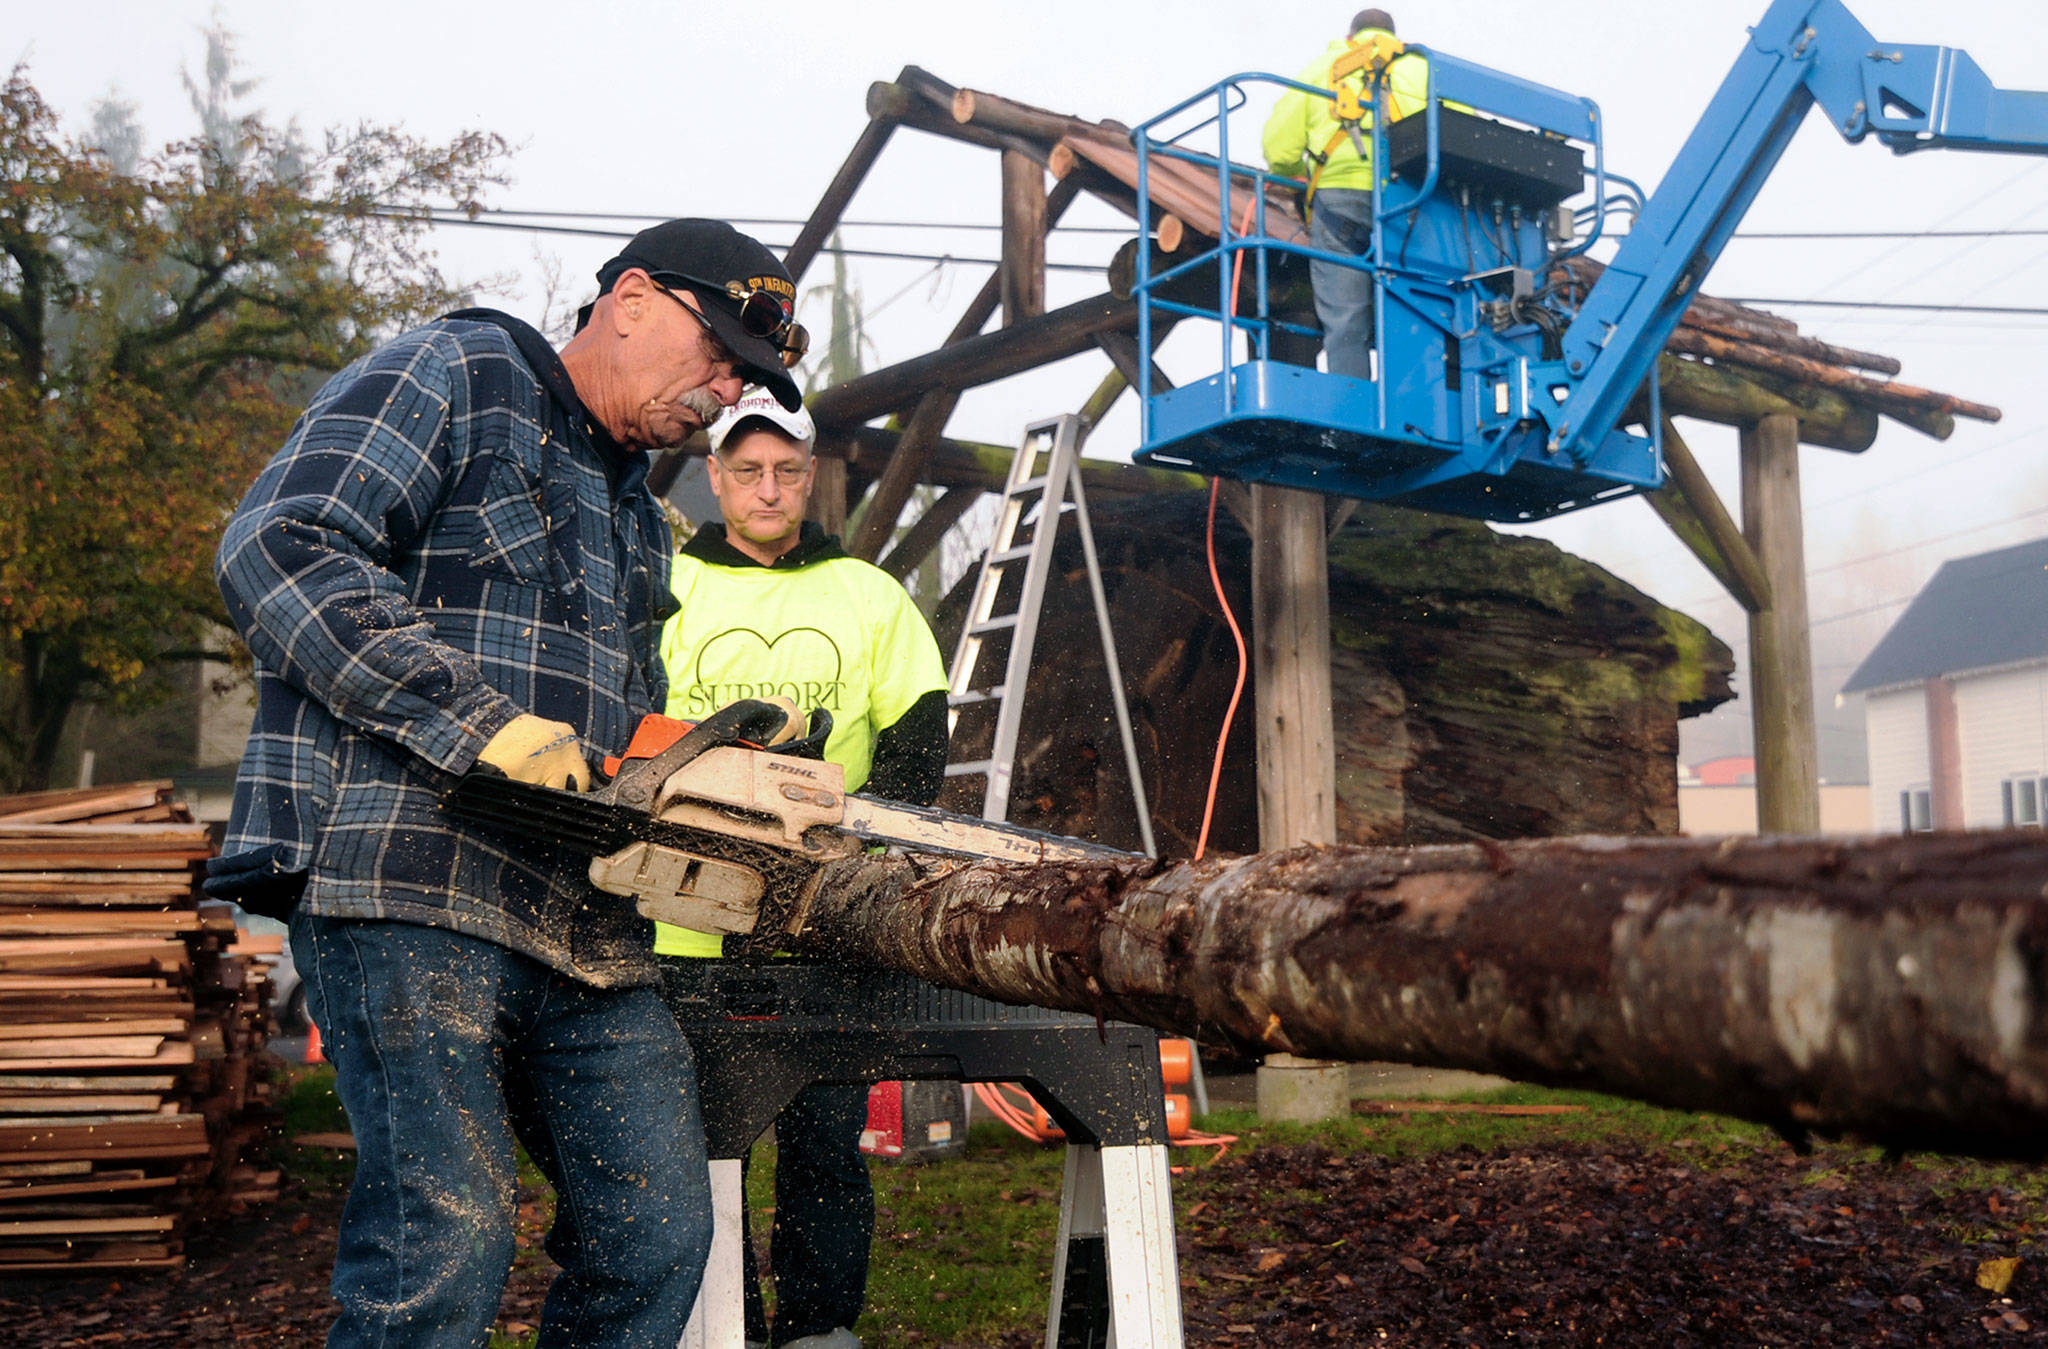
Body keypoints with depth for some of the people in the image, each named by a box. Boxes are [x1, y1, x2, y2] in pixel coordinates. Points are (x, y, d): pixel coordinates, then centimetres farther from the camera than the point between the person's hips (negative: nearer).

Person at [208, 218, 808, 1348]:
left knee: (658, 1237, 4)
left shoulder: (634, 516, 27)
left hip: (585, 921, 8)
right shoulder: (452, 375, 2)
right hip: (411, 877, -8)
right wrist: (482, 724, -18)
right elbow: (282, 548, -12)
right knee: (445, 1242, -13)